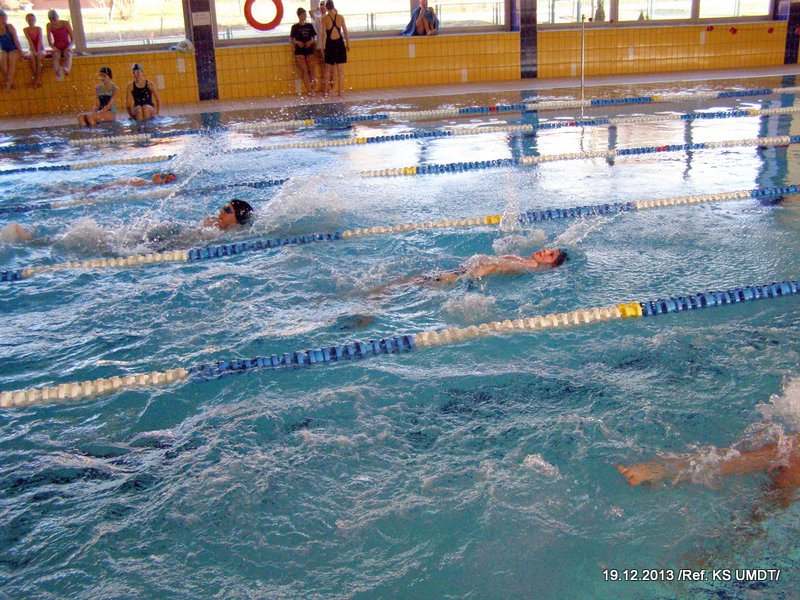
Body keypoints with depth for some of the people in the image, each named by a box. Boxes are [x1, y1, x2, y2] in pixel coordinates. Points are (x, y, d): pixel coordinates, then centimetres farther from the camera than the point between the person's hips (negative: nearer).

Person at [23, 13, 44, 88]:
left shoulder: (39, 28, 0)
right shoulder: (26, 30, 0)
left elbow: (40, 40, -11)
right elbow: (30, 41, -11)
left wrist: (38, 51, -22)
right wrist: (34, 51, -21)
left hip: (41, 49, -1)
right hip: (32, 50, 1)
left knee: (39, 57, -29)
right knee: (32, 58, -28)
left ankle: (37, 80, -28)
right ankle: (37, 79, -22)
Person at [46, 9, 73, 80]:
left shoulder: (66, 23, 0)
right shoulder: (49, 26, 6)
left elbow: (73, 38, 1)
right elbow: (50, 42, 8)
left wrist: (69, 47, -16)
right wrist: (54, 48, -13)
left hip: (66, 48, 0)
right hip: (57, 48, 1)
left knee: (68, 54, -37)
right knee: (56, 55, -35)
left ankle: (66, 69, -67)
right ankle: (58, 74, -63)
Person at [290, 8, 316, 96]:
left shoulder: (310, 26, 9)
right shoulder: (295, 27, 2)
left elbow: (315, 37, 11)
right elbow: (291, 39, 4)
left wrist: (311, 41, -10)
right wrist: (297, 42, -15)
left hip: (309, 49, 2)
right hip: (300, 50, -2)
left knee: (310, 70, 1)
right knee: (304, 70, -7)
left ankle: (312, 89, 4)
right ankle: (309, 90, -10)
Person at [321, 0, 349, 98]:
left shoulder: (324, 18, -5)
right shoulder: (340, 17, 0)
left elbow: (324, 34, -6)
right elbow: (345, 32, 4)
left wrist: (323, 47, 1)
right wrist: (348, 44, 13)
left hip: (330, 44, -1)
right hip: (340, 43, 1)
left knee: (328, 70, 11)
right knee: (340, 70, 4)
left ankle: (326, 91, 12)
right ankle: (340, 92, 2)